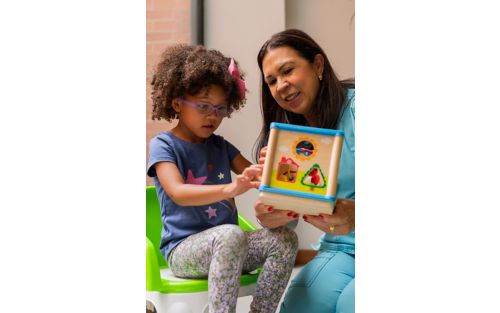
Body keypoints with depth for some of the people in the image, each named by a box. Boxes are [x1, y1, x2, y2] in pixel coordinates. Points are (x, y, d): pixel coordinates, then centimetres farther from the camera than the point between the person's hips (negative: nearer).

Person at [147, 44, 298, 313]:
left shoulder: (220, 146, 14)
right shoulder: (163, 145, -4)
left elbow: (253, 174, 5)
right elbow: (178, 193, -22)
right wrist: (229, 189, -38)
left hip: (225, 245, 6)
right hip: (183, 248, -6)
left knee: (285, 238, -16)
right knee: (231, 234, -35)